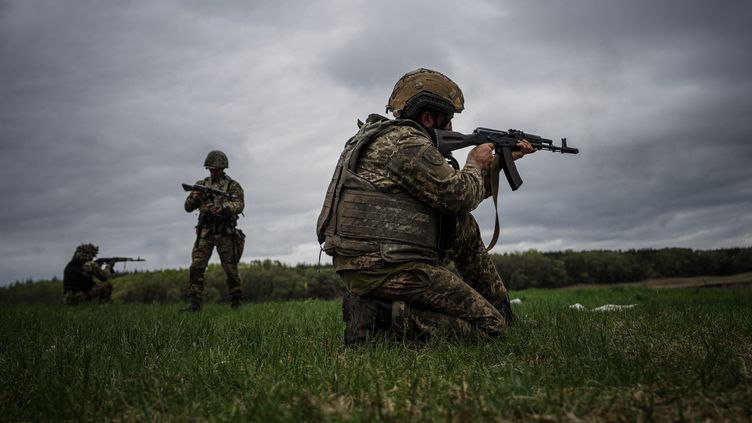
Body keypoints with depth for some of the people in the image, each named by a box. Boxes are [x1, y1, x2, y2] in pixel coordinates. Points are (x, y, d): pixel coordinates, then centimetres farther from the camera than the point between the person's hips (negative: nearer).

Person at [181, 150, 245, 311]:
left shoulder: (233, 185, 2)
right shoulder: (201, 184, 12)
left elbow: (239, 205, -13)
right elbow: (188, 207, 9)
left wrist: (222, 207, -32)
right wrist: (195, 197, -14)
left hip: (225, 233, -3)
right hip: (205, 232, 3)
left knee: (231, 269, 0)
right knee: (196, 267, -8)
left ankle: (236, 302, 12)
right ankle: (195, 303, -5)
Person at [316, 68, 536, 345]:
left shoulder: (387, 139, 20)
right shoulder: (406, 142, -11)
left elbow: (453, 197, 25)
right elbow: (460, 196, -12)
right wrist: (474, 164, 9)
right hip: (386, 269, -10)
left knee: (466, 228, 21)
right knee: (490, 325, -3)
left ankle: (500, 308, 27)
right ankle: (382, 315, -13)